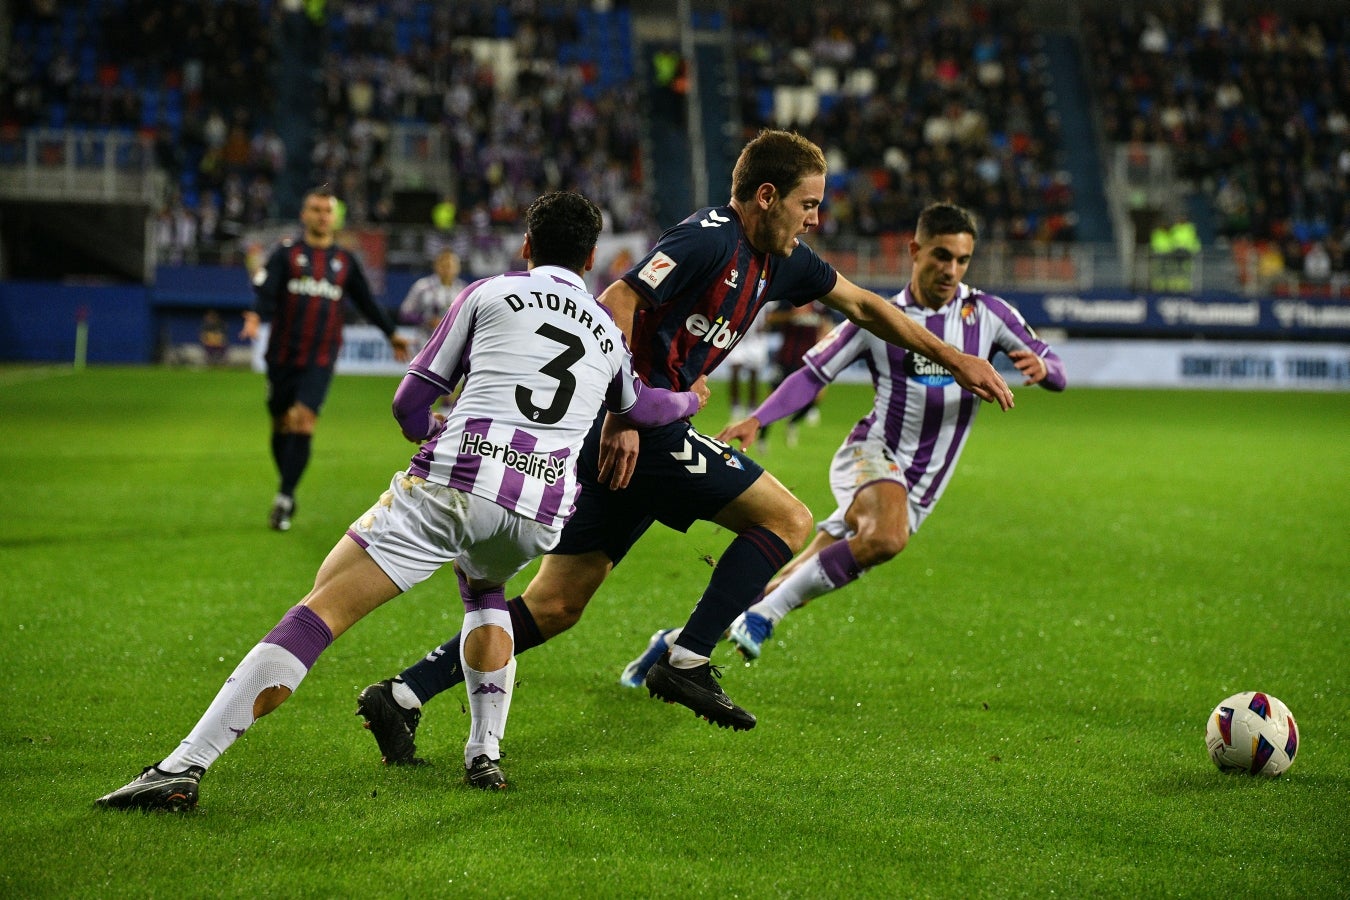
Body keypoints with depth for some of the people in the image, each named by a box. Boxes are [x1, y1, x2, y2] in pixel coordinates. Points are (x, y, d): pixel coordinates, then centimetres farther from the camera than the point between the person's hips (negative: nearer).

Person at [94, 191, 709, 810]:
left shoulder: (488, 294, 17)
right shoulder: (611, 333, 26)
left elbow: (409, 405, 16)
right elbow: (643, 410, 46)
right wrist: (691, 399, 68)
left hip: (450, 483, -3)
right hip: (540, 514, 4)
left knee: (321, 609, -4)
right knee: (484, 591, 37)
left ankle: (185, 765, -15)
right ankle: (485, 752, 21)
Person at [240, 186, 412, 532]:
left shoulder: (345, 261, 12)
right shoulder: (287, 254, 4)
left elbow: (366, 301, 23)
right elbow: (265, 289, -10)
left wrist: (391, 333, 25)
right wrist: (256, 316, -29)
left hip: (320, 359, 0)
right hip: (283, 355, 0)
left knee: (303, 419, -15)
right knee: (281, 423, 8)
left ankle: (284, 498, -14)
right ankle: (286, 488, 28)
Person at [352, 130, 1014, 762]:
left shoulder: (780, 260, 17)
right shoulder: (710, 239, -12)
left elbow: (863, 306, 29)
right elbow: (616, 303, -19)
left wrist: (955, 360, 30)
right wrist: (622, 415, -22)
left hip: (630, 431, 9)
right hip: (637, 429, -9)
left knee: (555, 607, 7)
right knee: (787, 520, -4)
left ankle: (404, 694, 5)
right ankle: (686, 663, -5)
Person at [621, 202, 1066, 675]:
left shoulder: (988, 313, 3)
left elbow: (1057, 374, 2)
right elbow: (813, 373, 4)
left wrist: (1041, 367, -22)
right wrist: (757, 420, -11)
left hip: (919, 491, 2)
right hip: (871, 455, -2)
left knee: (790, 587, -1)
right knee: (887, 536, -38)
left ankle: (680, 639, 14)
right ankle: (761, 616, -27)